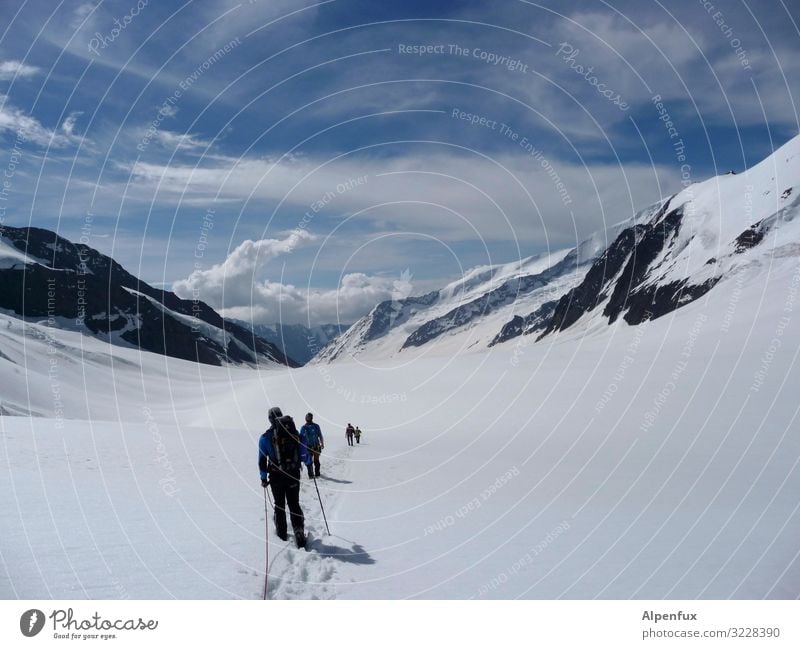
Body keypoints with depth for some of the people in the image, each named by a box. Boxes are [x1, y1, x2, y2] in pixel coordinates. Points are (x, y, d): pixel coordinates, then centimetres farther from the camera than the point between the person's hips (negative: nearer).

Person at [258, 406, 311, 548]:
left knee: (279, 504, 16)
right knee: (294, 504, 11)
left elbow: (262, 460, -4)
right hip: (294, 474, 1)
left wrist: (264, 478, 7)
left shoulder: (265, 437, -7)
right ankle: (298, 530, -4)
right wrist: (308, 462, 25)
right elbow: (304, 454, 3)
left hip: (276, 476, -1)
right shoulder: (294, 433, -3)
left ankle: (281, 532, 27)